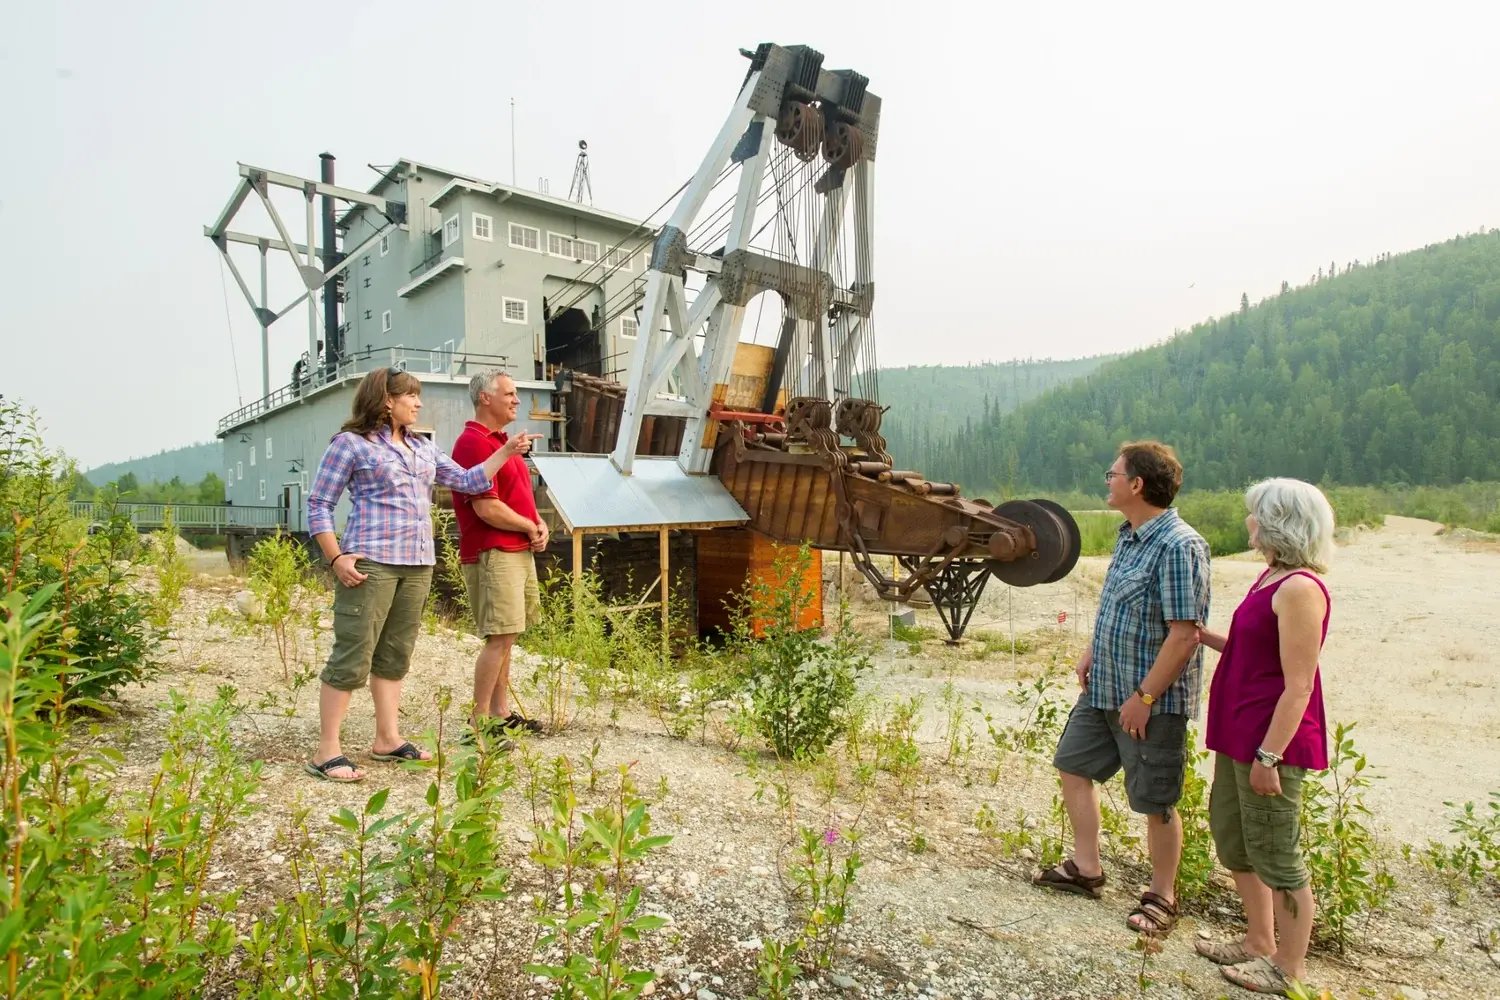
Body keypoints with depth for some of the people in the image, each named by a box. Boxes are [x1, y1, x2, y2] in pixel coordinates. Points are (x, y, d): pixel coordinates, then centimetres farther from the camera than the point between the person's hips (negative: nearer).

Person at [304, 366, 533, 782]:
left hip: (417, 564, 7)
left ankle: (387, 739, 21)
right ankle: (326, 751, 2)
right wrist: (336, 558, -13)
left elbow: (468, 480, 20)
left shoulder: (422, 447, 18)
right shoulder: (351, 443, -1)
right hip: (371, 562, -7)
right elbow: (318, 505, -3)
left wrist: (507, 451, 12)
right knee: (353, 656, -6)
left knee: (396, 655, 12)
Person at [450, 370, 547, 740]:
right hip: (493, 554, -10)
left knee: (506, 637, 14)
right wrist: (530, 528, -10)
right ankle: (479, 721, 0)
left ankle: (500, 711, 23)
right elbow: (486, 507, -22)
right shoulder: (474, 442, -15)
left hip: (520, 551, 10)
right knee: (499, 638, -9)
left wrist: (538, 524, 4)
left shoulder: (503, 441, 17)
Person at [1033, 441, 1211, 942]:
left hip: (1152, 699, -9)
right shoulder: (1129, 535, 6)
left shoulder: (1178, 546, -23)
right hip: (1104, 687, 10)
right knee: (1073, 764, 18)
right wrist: (1092, 651, 9)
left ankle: (1162, 898, 28)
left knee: (1155, 801, 7)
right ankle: (1086, 868, 34)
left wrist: (1144, 697, -23)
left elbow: (1185, 635, -25)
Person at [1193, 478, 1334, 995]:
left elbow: (1298, 686, -22)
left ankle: (1290, 969, 24)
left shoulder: (1300, 588, -20)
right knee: (1232, 839, 20)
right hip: (1239, 734, 10)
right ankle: (1259, 943, 37)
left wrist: (1268, 755, -22)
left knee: (1274, 855, 5)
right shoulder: (1270, 578, 10)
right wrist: (1204, 636, 14)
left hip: (1271, 740, -10)